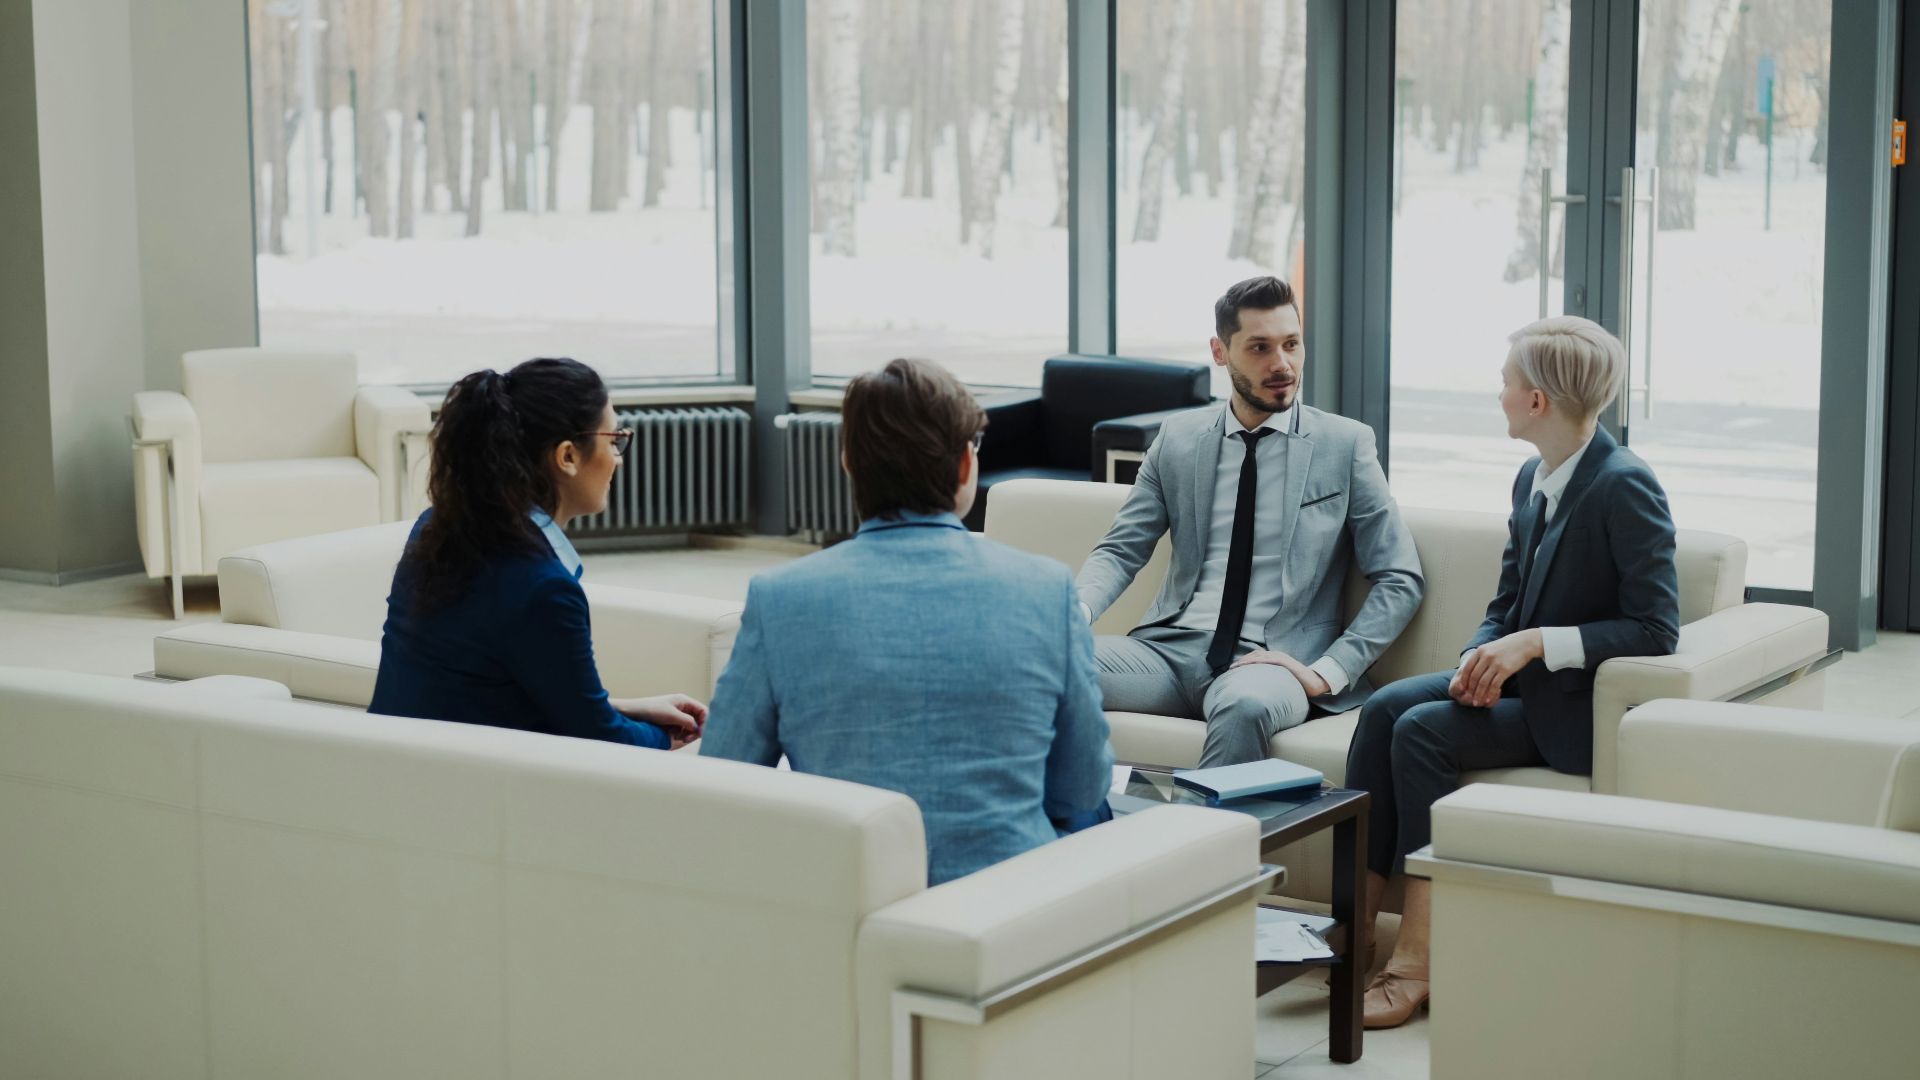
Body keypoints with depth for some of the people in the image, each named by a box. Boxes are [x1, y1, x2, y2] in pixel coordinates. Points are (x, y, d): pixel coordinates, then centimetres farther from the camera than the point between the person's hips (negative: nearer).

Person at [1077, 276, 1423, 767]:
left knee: (1246, 705, -40)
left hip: (1271, 659, -3)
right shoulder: (1178, 438, 12)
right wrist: (1075, 611, -12)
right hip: (1170, 646, 3)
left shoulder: (1345, 444, 4)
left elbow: (1400, 580, 3)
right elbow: (1120, 551, 11)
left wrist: (1329, 670, -11)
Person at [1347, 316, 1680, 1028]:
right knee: (1385, 708, -15)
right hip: (1521, 680, 8)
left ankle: (1415, 959, -21)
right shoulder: (1532, 480, 11)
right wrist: (1484, 658, -8)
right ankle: (1353, 923, -18)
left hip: (1583, 704, -8)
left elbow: (1656, 632, -19)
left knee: (1423, 730, -25)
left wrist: (1536, 643, -23)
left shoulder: (1624, 487, -16)